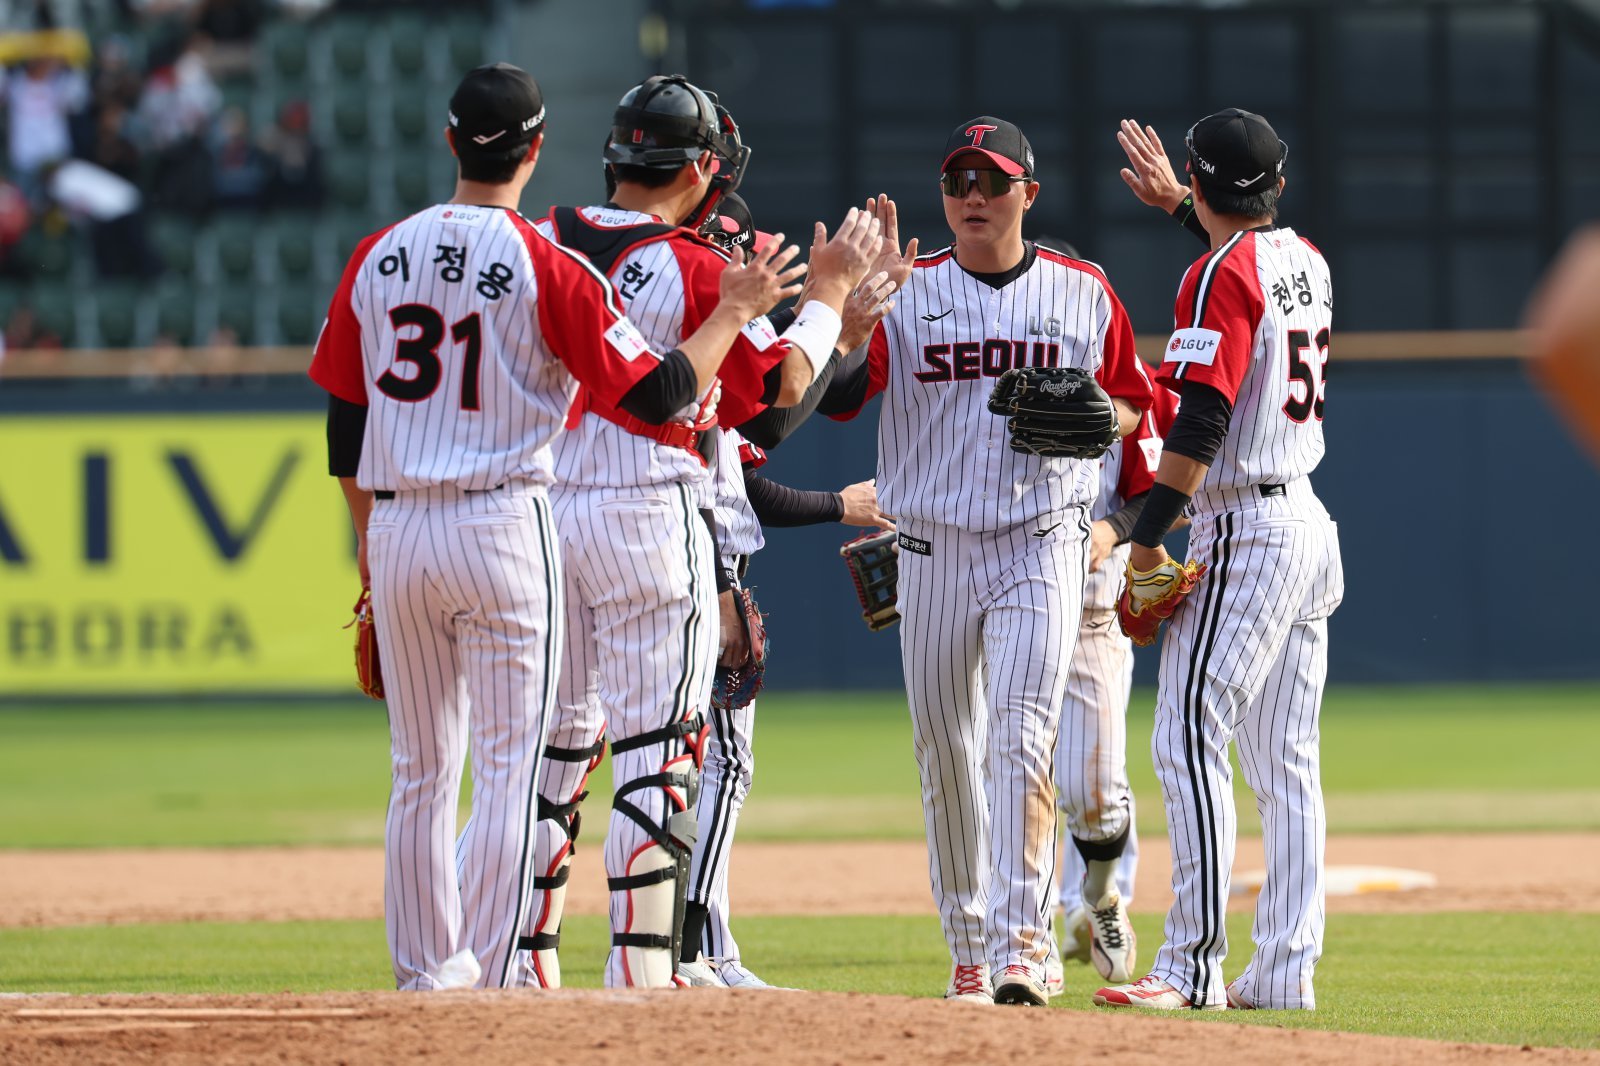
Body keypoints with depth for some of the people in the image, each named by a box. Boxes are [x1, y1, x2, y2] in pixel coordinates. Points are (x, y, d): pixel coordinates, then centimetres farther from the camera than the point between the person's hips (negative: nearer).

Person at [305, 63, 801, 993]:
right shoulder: (547, 268, -9)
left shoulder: (379, 257, 5)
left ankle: (425, 979, 15)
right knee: (509, 768, -1)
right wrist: (735, 312, 4)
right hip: (504, 529, -5)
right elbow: (658, 394, -10)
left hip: (398, 527, 5)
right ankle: (486, 987, -8)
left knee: (422, 771, 13)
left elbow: (344, 419, 10)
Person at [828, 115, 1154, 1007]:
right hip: (935, 548, 2)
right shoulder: (904, 294, 3)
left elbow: (1135, 402, 14)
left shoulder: (1084, 294, 5)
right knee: (946, 756, 8)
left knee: (1021, 737, -17)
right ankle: (969, 948, 22)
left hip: (1042, 544, -2)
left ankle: (1024, 949, -22)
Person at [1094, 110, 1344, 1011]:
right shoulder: (1306, 260, 11)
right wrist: (1176, 204, 47)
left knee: (1190, 744, -10)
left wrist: (1146, 540, -19)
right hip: (1310, 525, 9)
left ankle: (1195, 968, -16)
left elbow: (1201, 423, -21)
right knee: (1287, 765, 8)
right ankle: (1286, 970, 7)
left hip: (1244, 529, -9)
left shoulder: (1223, 276, -14)